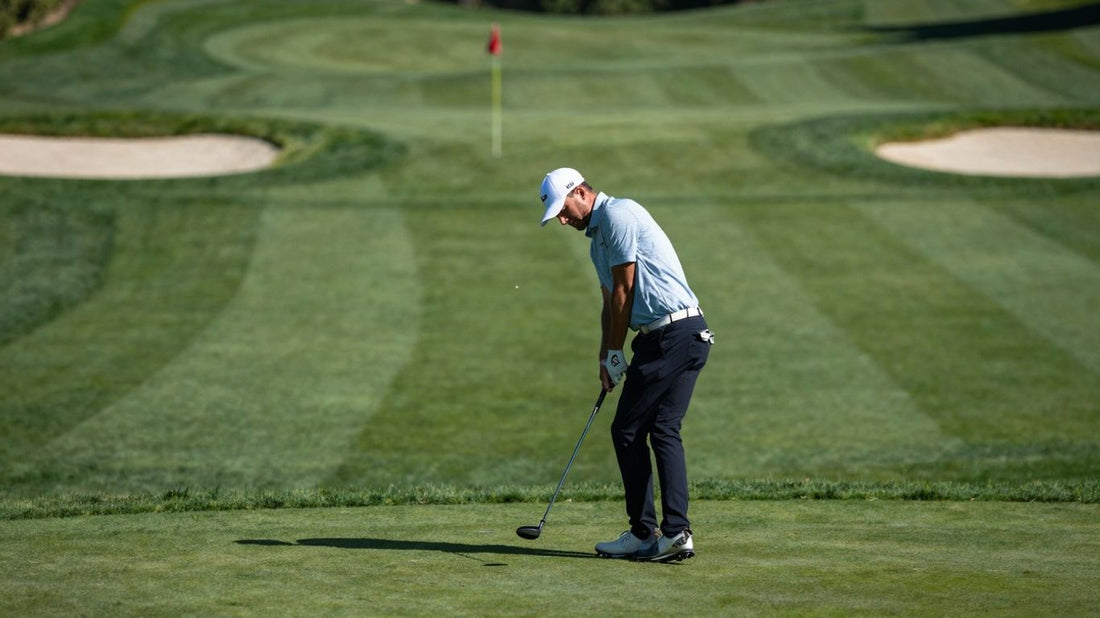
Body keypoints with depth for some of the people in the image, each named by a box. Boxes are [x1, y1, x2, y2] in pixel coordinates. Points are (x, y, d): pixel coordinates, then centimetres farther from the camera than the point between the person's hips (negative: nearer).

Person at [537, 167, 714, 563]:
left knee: (628, 431, -3)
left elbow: (623, 291, -10)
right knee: (664, 431, 5)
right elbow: (611, 303, 23)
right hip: (688, 337, 10)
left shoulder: (617, 215, -10)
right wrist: (605, 359, 11)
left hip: (671, 333, -10)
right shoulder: (597, 237, 21)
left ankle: (643, 534, 2)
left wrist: (615, 353, -3)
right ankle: (676, 533, -1)